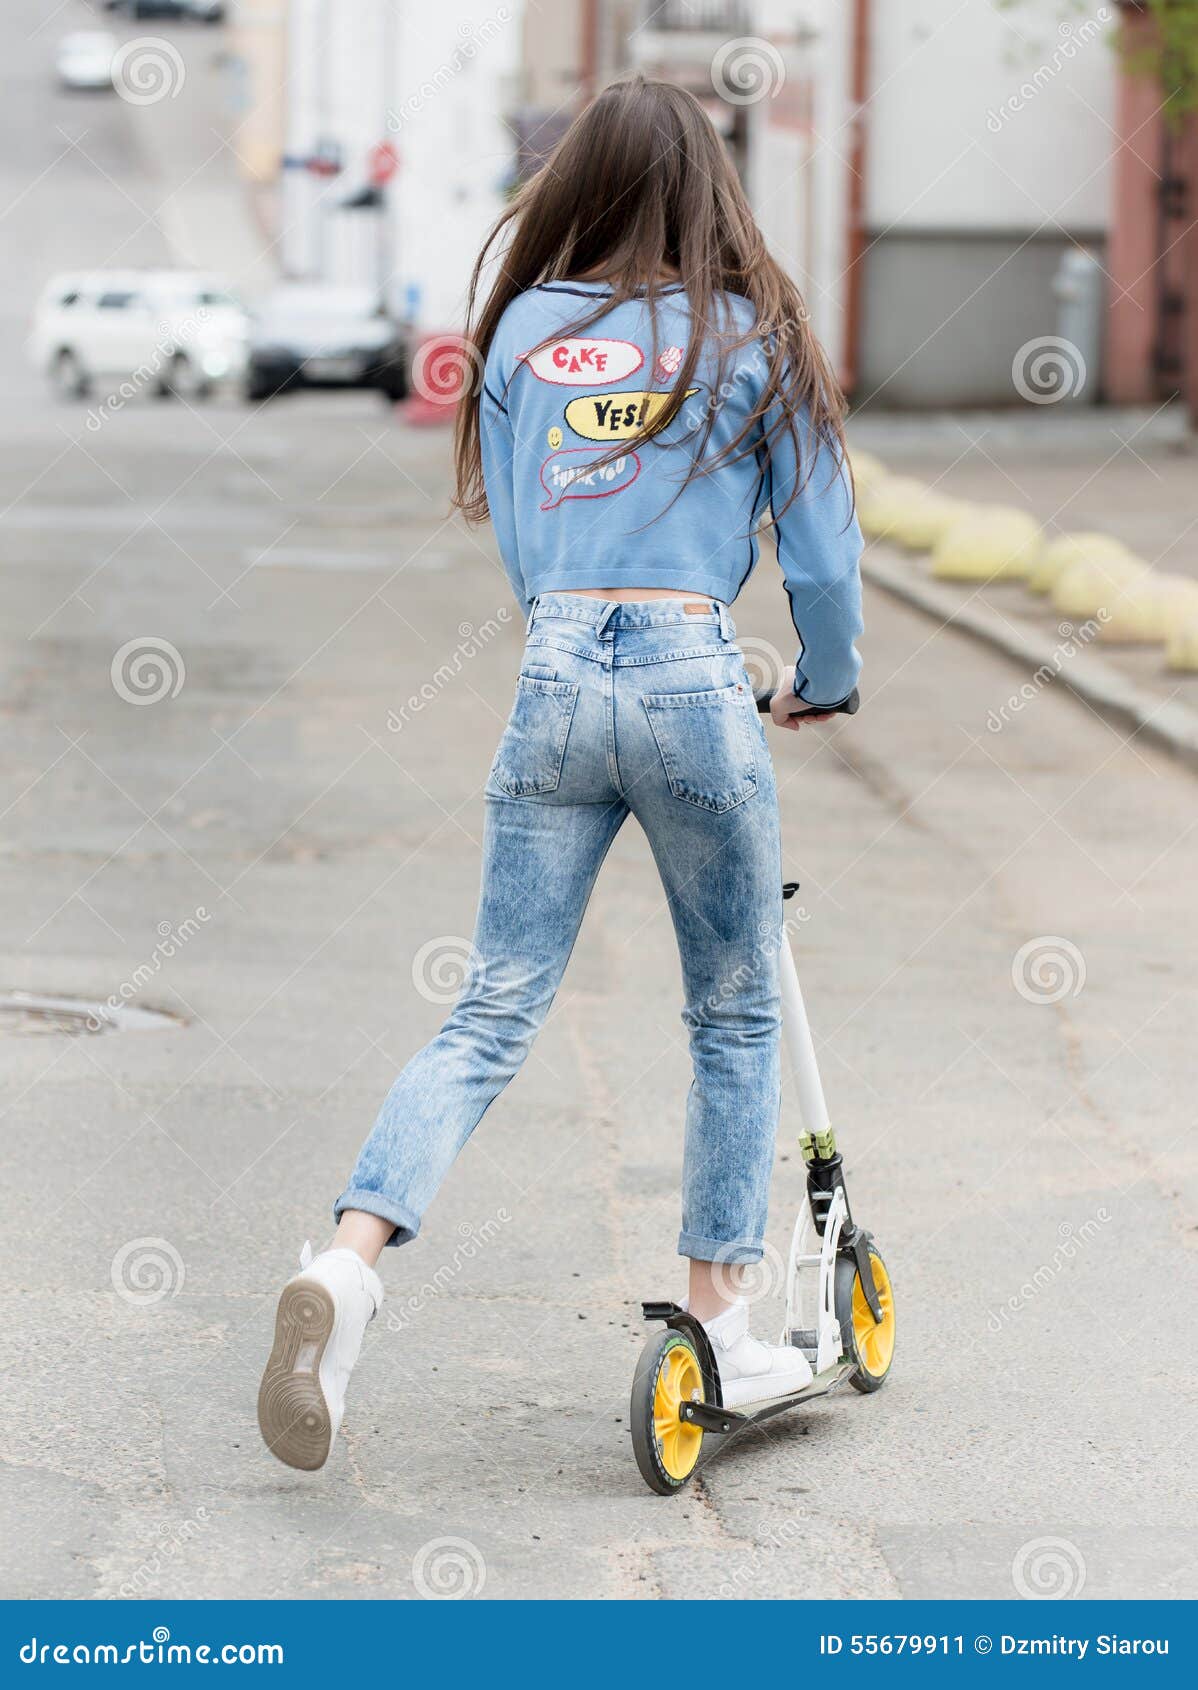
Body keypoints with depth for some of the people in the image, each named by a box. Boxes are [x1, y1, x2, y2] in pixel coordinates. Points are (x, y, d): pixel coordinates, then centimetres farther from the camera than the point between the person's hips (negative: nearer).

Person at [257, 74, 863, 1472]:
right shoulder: (751, 336, 5)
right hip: (692, 676, -2)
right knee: (734, 1017, 13)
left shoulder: (523, 326, 11)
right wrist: (825, 682, 25)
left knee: (492, 1013, 3)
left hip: (551, 675, 2)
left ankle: (347, 1262, -16)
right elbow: (823, 555, 7)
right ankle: (721, 1328, 15)